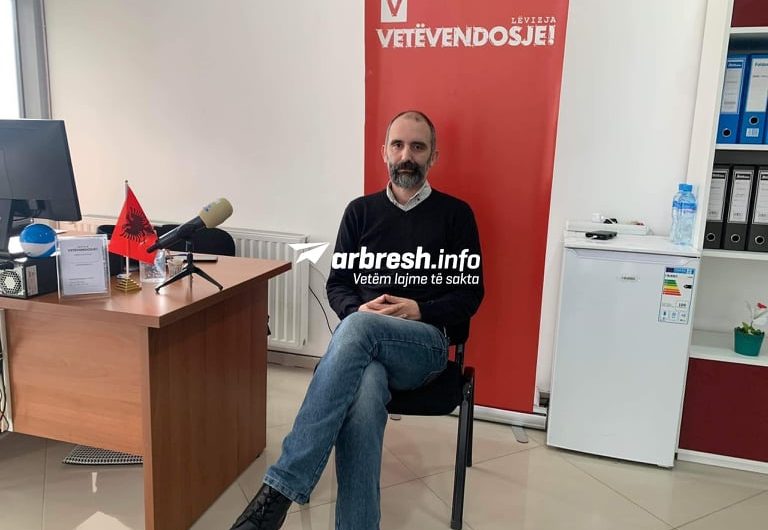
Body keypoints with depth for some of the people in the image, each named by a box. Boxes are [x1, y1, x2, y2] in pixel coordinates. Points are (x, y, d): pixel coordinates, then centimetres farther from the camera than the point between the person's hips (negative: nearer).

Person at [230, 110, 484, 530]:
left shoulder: (455, 214, 9)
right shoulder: (361, 211, 16)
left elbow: (469, 293, 6)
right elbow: (337, 284, 13)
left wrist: (418, 311, -12)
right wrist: (358, 307, -10)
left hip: (425, 345, -1)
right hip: (364, 344, 2)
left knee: (358, 328, -38)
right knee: (363, 399, -38)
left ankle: (280, 489, -40)